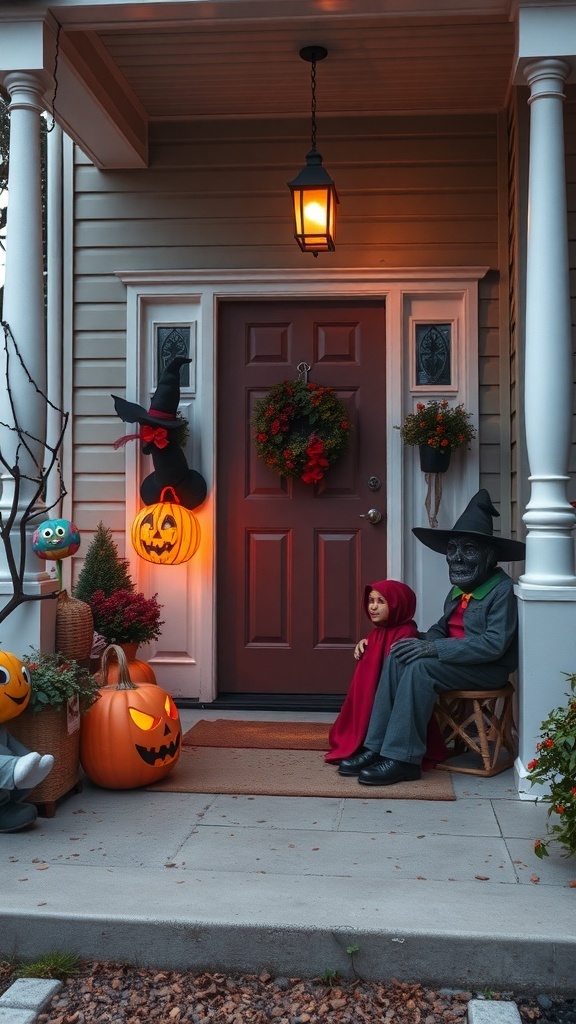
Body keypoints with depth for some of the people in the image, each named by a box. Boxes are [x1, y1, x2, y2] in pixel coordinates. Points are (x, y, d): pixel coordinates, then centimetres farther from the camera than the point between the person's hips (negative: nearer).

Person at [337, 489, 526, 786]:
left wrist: (434, 648, -26)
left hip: (488, 670, -8)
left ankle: (403, 758, -24)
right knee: (398, 658, -13)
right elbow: (443, 626, 18)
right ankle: (377, 746, -16)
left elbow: (494, 645, -23)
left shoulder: (502, 589, -14)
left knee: (420, 668, -28)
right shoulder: (460, 588, 13)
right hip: (456, 659, 8)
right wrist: (426, 642, -8)